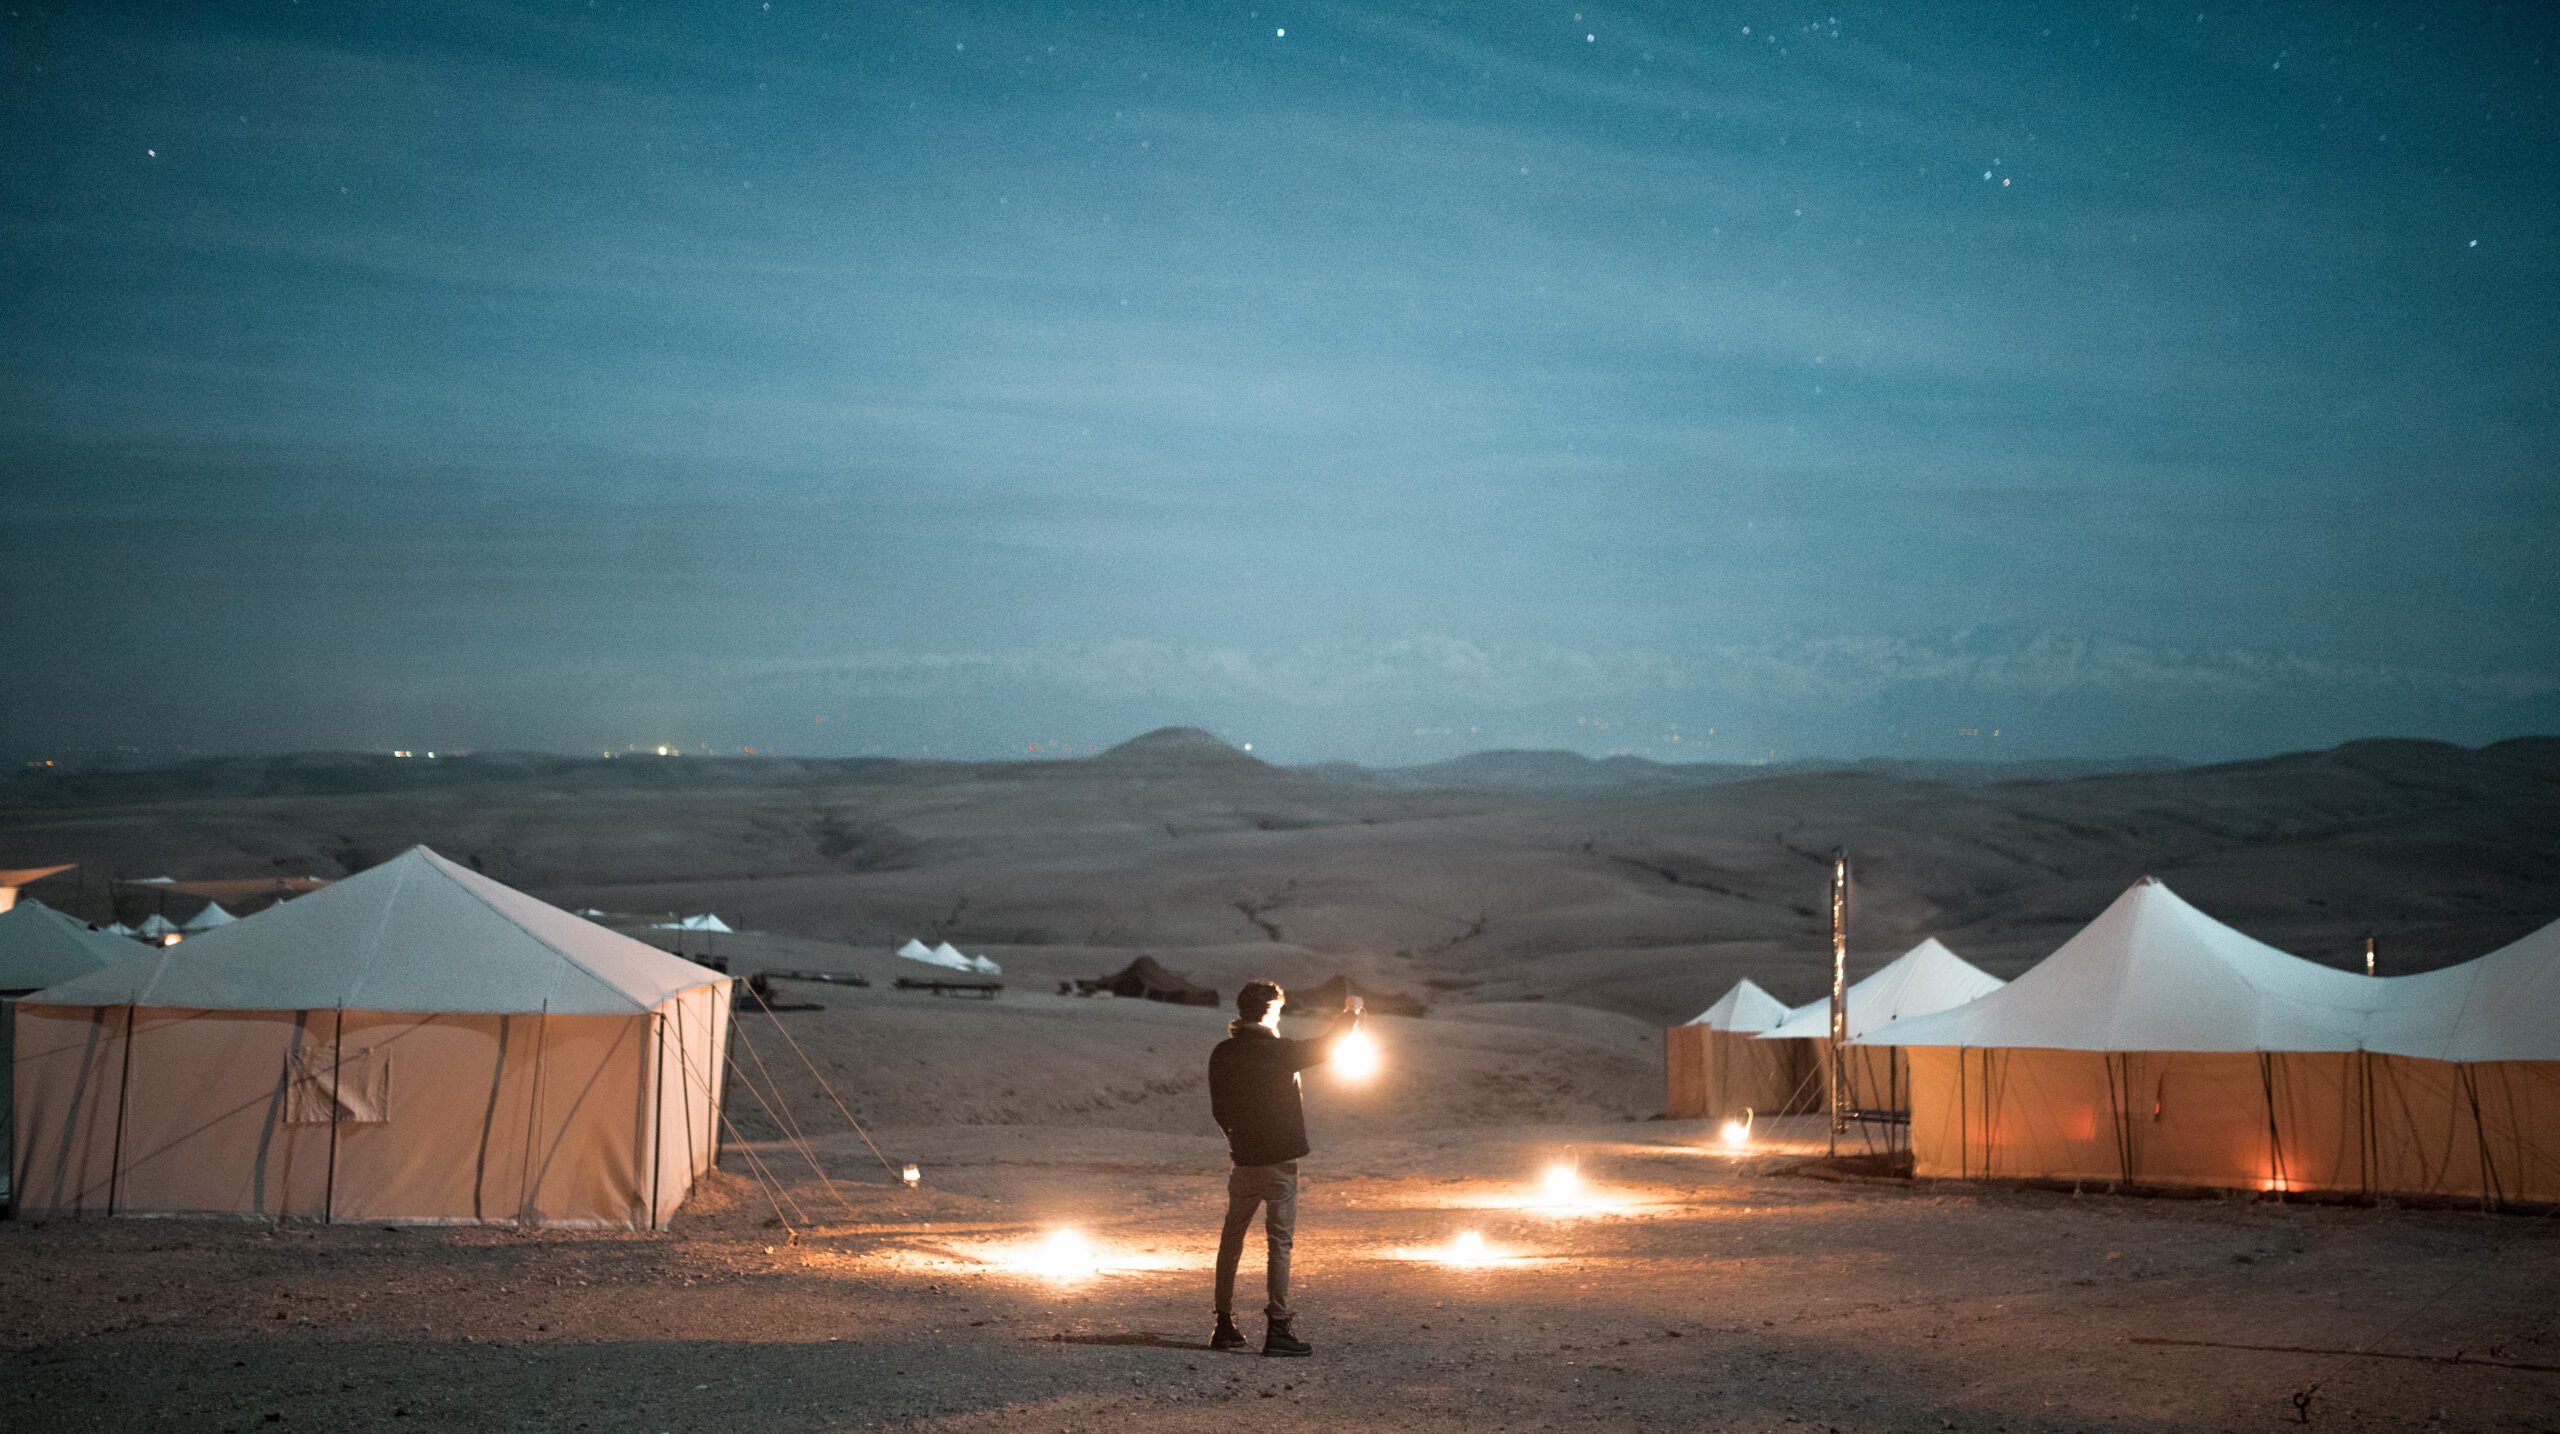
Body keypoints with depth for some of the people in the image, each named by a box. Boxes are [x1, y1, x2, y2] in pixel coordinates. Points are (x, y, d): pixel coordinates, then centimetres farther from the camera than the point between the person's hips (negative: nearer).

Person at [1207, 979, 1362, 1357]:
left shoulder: (1222, 1054, 2)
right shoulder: (1277, 1052, -13)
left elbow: (1218, 1108, 10)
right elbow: (1325, 1046, -4)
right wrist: (1350, 1014, 14)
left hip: (1243, 1159, 5)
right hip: (1279, 1160, -5)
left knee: (1231, 1239, 14)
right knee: (1279, 1241, -2)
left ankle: (1224, 1325, 17)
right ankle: (1277, 1328, -4)